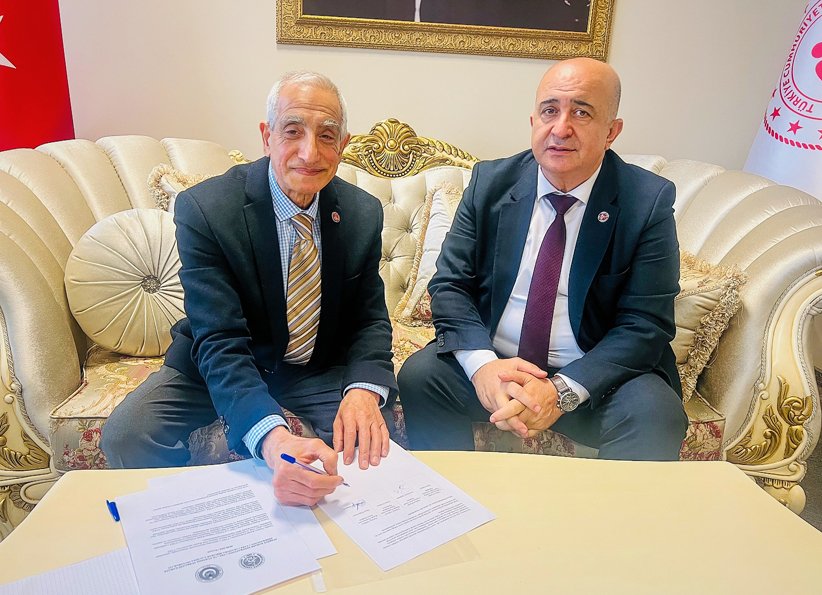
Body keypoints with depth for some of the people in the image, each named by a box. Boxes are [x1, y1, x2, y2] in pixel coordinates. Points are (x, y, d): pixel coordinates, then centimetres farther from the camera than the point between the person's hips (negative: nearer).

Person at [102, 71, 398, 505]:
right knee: (125, 436, -22)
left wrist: (363, 391, -30)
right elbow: (219, 342, -30)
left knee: (377, 442, -22)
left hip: (320, 371, 2)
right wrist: (272, 438, -49)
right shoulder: (204, 208, -22)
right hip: (218, 366, -1)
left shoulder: (364, 214, -10)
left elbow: (370, 320, -6)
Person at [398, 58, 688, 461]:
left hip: (593, 376, -1)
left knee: (655, 413, -29)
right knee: (418, 376, -22)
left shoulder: (649, 201, -7)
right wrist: (482, 363, -20)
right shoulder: (490, 182, 0)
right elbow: (450, 285, -1)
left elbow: (645, 326, -10)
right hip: (492, 363, 2)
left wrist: (563, 391, -24)